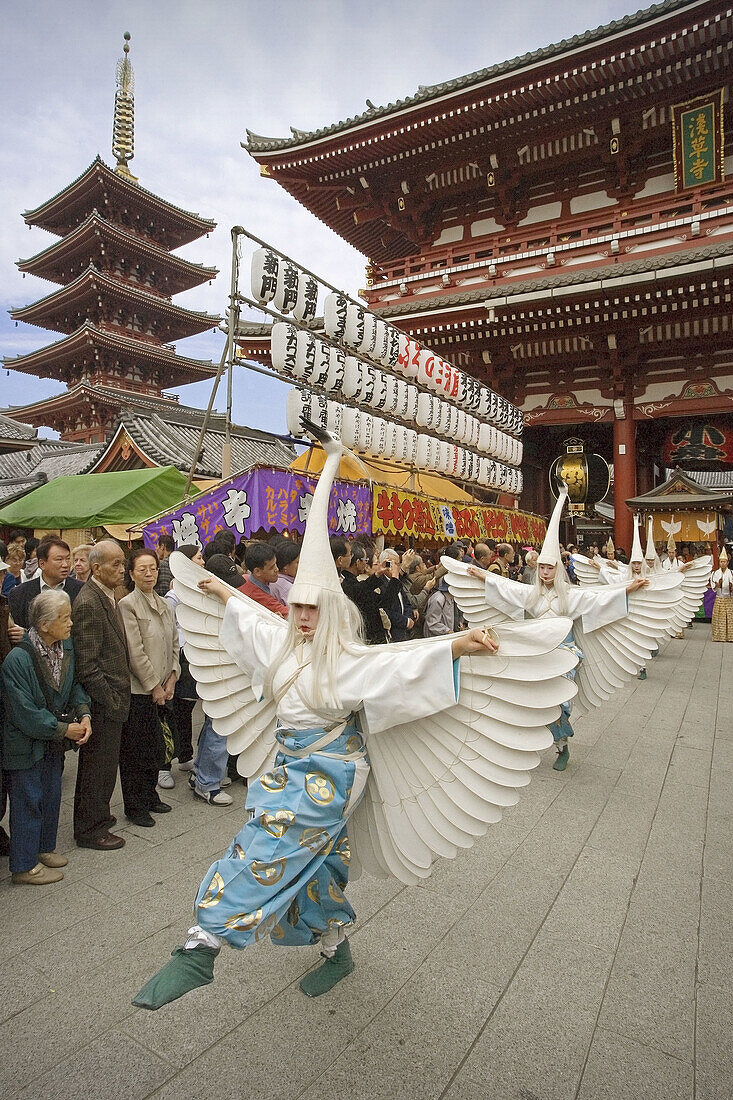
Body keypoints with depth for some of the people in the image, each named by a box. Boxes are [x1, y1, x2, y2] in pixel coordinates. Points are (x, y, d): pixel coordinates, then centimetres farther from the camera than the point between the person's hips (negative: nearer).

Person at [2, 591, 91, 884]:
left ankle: (44, 847, 41)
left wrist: (83, 714, -9)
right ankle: (25, 866, 26)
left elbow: (75, 683, 7)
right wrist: (64, 729, -18)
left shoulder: (66, 646, -7)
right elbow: (25, 713, -23)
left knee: (51, 795, 20)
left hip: (54, 739, 7)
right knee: (29, 800, 7)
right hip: (26, 742, -7)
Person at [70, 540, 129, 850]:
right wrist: (110, 701, -18)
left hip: (112, 700, 9)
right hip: (102, 702, -9)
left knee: (103, 764, 22)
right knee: (98, 764, 6)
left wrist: (118, 697, 16)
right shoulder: (88, 604, -21)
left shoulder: (107, 597, 10)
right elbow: (86, 665, -23)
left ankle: (98, 815, 39)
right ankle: (90, 829, 23)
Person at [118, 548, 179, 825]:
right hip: (138, 688, -6)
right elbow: (135, 652, -15)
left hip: (160, 688, 7)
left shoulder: (164, 604, 10)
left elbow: (174, 644, 12)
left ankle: (149, 797, 31)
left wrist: (171, 678, 1)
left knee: (155, 747, 15)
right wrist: (155, 686, -12)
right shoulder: (127, 605, -11)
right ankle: (134, 807, 19)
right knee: (134, 749, 5)